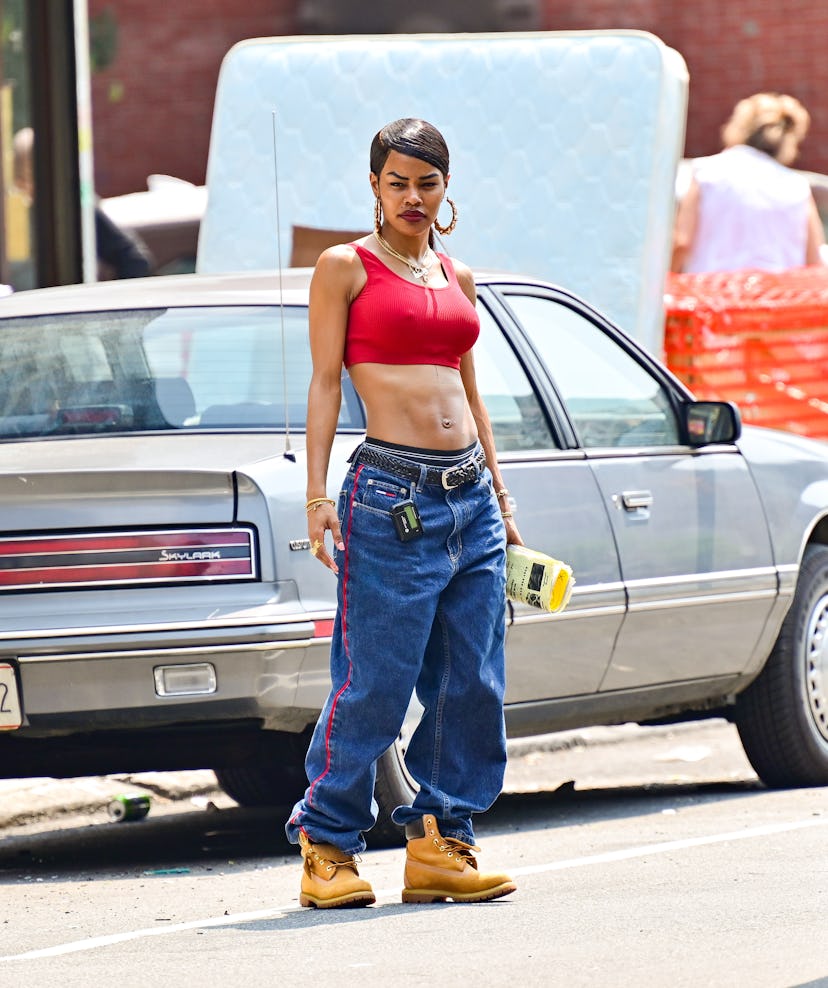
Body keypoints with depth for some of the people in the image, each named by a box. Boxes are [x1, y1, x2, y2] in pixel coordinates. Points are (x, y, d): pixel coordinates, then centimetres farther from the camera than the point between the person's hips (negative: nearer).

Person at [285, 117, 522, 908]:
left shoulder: (457, 279, 17)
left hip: (469, 494, 6)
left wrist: (499, 500, 20)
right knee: (376, 680, -7)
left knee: (472, 684, 4)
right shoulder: (345, 268, 2)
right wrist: (317, 494, -9)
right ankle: (326, 843, 3)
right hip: (392, 490, -6)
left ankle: (439, 842, 11)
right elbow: (324, 382, -2)